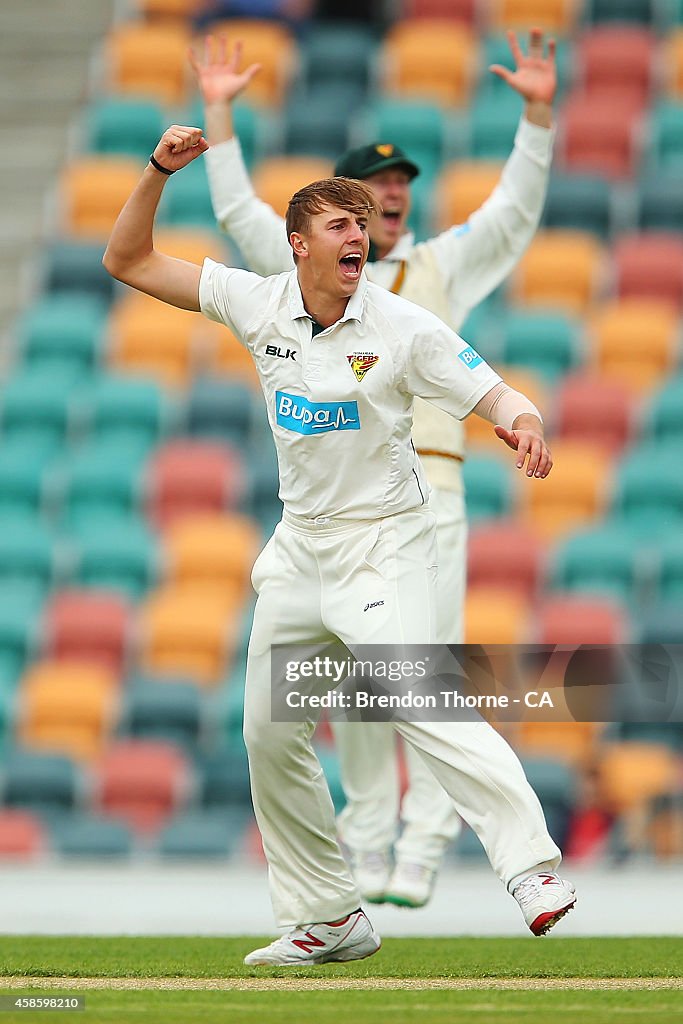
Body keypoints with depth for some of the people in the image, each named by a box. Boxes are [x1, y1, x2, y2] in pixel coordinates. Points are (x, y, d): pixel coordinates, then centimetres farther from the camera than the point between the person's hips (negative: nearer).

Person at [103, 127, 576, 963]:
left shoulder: (403, 327, -12)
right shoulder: (258, 305, -1)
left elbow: (495, 396, -14)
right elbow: (128, 262, 3)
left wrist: (523, 423, -38)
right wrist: (157, 173, -11)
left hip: (383, 542, -6)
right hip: (300, 543, 6)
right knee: (270, 735, 10)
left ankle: (531, 865, -34)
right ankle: (328, 920, 21)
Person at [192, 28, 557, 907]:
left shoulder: (441, 267, 15)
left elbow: (515, 210, 7)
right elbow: (239, 211, 10)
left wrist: (538, 113, -3)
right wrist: (219, 113, 3)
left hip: (426, 488, -1)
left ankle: (421, 851, -10)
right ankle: (367, 849, 7)